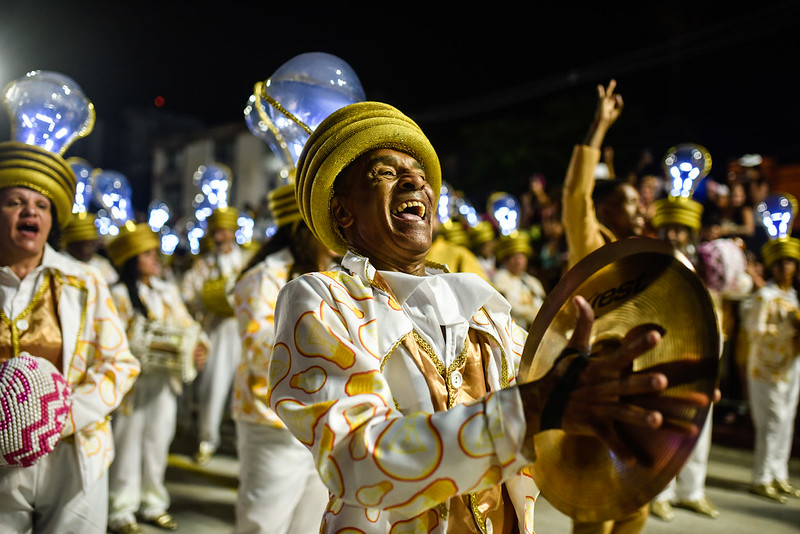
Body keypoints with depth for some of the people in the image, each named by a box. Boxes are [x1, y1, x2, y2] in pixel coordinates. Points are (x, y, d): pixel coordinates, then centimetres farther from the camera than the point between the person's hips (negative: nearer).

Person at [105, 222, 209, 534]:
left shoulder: (169, 291, 12)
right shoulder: (119, 295, -6)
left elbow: (188, 325, 13)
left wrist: (198, 346, -6)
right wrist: (150, 350, -22)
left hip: (166, 379, 5)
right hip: (134, 381, -5)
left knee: (159, 439, 12)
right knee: (128, 442, 1)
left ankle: (153, 503, 26)